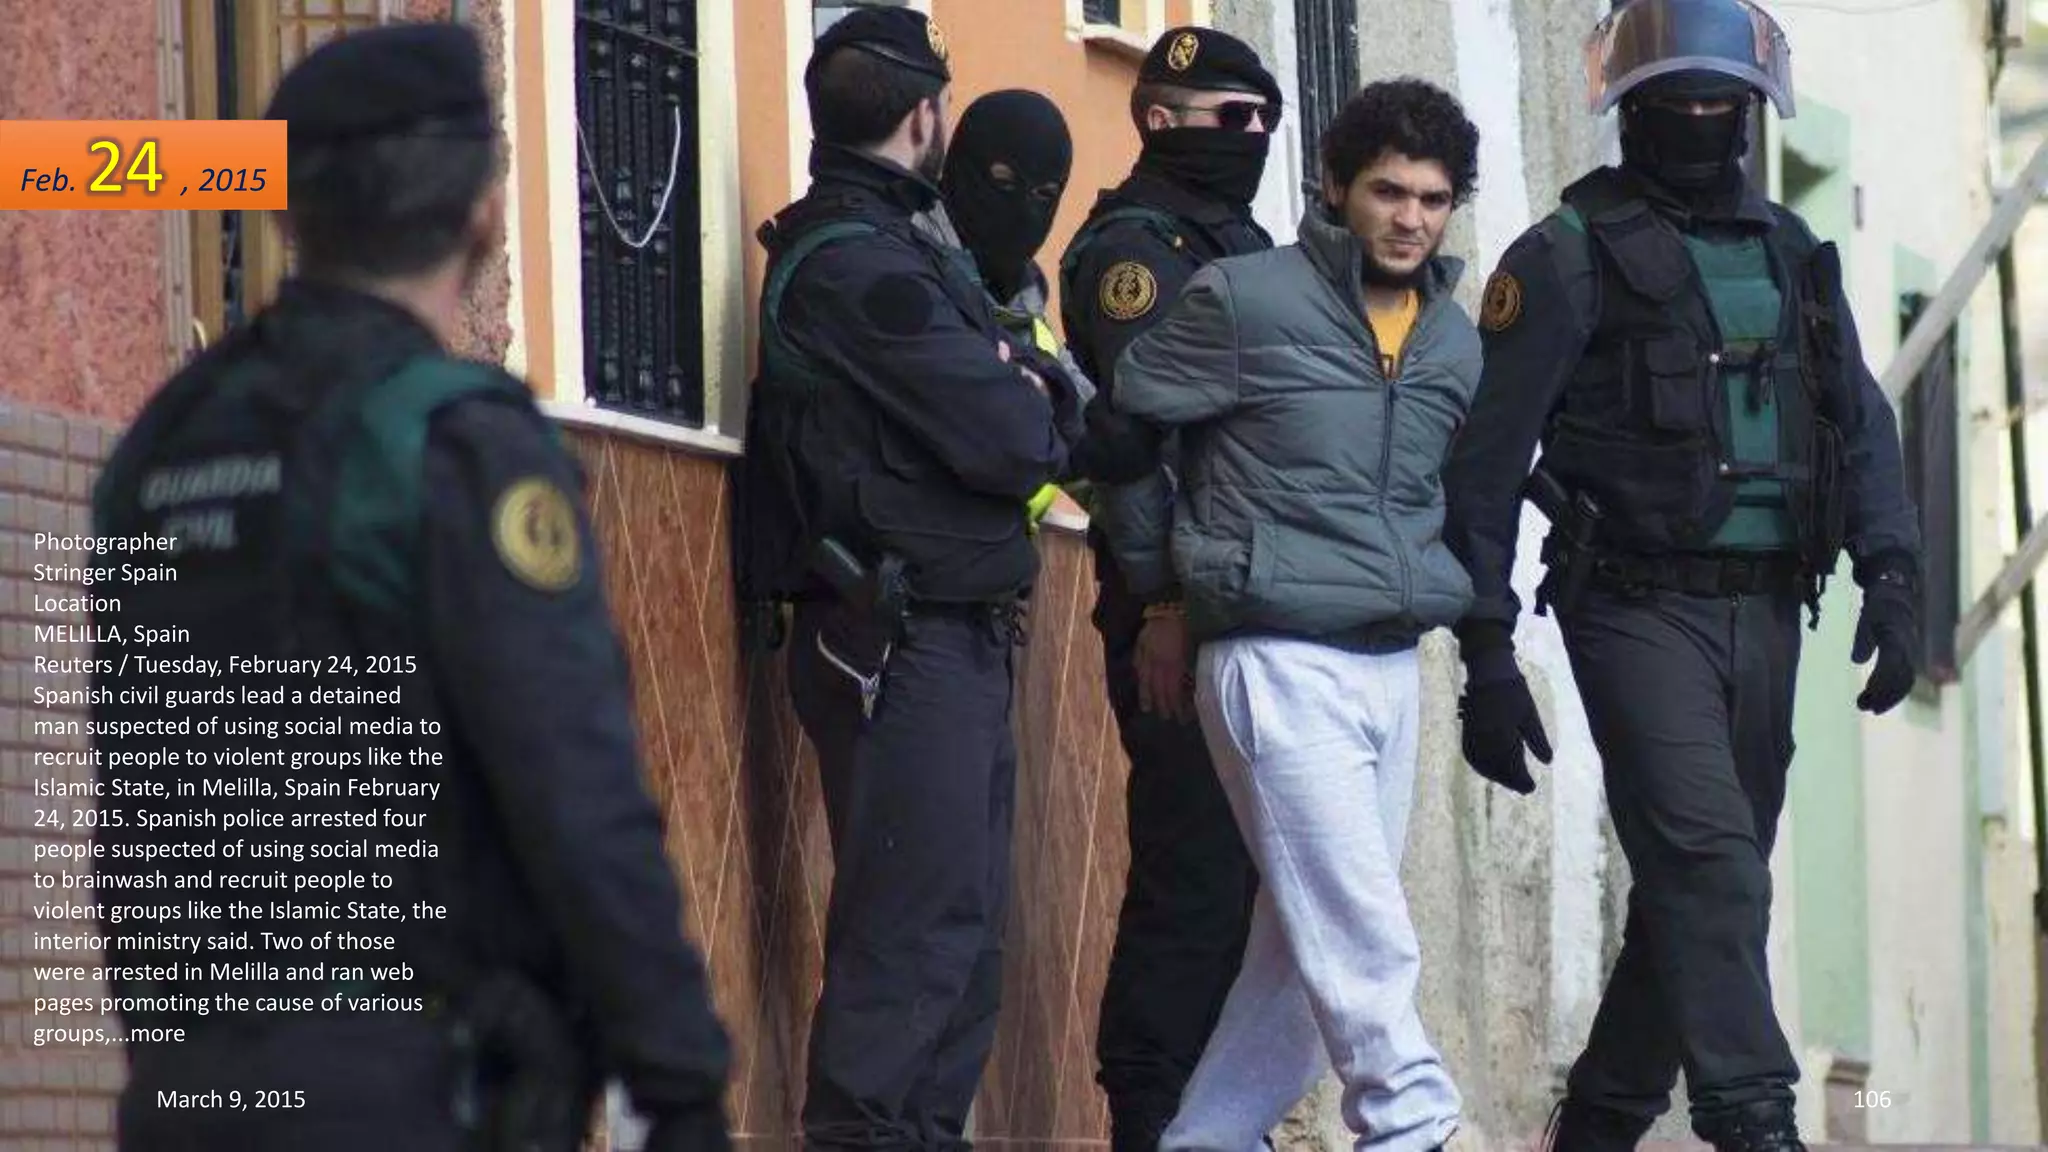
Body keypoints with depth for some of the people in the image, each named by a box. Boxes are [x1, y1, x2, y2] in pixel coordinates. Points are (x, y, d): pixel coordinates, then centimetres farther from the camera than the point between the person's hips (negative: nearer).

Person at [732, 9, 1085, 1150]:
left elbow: (1048, 400, 14)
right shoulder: (860, 264, -14)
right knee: (918, 923, -12)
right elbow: (1012, 442, -19)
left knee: (965, 918, 13)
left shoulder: (891, 244, 18)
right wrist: (1035, 412, 2)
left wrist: (1029, 396, -7)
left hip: (952, 637, 10)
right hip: (905, 637, -10)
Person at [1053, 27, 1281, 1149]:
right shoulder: (1134, 246, -7)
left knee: (1237, 875, 9)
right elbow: (1129, 433, -16)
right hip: (1185, 613, -9)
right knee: (1192, 878, -9)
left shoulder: (1240, 244, 22)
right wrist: (1160, 607, -21)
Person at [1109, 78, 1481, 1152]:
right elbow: (1121, 424, 0)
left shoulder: (1456, 341, 11)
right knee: (1363, 943, -13)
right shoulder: (1246, 300, -7)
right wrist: (1166, 574, 4)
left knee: (1310, 942, 9)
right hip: (1280, 661, -7)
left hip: (1392, 667, 7)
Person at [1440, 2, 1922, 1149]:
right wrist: (1486, 652, -8)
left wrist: (1894, 578, -1)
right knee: (1708, 861, -19)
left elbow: (1862, 428, 15)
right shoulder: (1570, 256, -2)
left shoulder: (1792, 254, 16)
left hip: (1764, 614, 6)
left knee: (1701, 885, 9)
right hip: (1639, 609, -6)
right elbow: (1488, 460, -4)